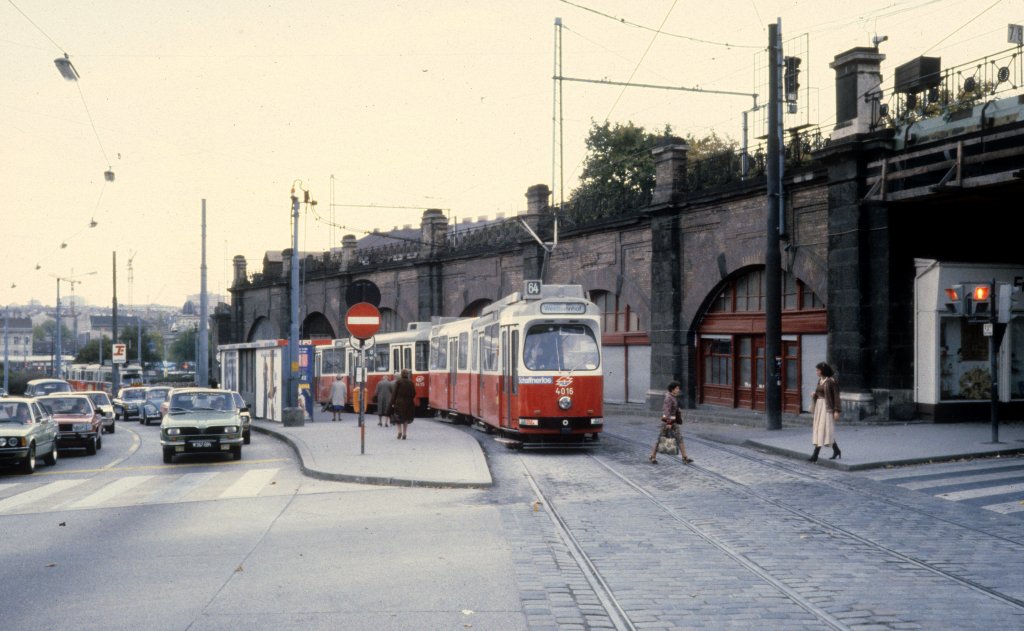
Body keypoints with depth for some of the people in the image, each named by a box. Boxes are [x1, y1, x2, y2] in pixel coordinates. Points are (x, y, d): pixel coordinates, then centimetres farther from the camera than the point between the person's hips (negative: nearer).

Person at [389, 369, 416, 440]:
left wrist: (392, 402, -4)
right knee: (406, 419, 11)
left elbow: (395, 393, -8)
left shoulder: (398, 382, -7)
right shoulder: (411, 382, 0)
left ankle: (400, 431, -11)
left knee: (397, 418, 8)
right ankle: (404, 434, 9)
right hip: (408, 403, 3)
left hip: (399, 402, -3)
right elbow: (414, 393, 1)